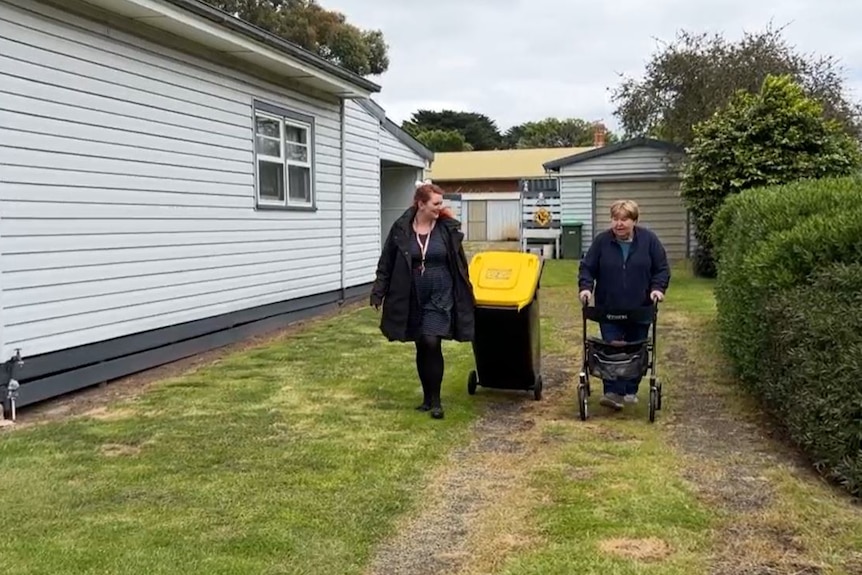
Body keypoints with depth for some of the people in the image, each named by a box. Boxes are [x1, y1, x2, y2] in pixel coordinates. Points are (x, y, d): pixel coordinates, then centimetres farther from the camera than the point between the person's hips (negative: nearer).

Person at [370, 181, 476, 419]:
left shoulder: (448, 229, -3)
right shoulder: (401, 229, -4)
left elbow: (459, 263, 4)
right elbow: (386, 263, 2)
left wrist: (465, 294, 6)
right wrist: (378, 291, -1)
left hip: (440, 295, -1)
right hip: (412, 298, 1)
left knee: (432, 343, -13)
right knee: (421, 347, 9)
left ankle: (435, 400, -1)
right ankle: (427, 397, 23)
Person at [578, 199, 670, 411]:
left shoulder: (649, 240, -3)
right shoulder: (602, 241, -2)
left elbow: (662, 268, 2)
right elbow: (587, 267, 1)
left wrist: (658, 288, -13)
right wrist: (585, 287, -14)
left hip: (640, 308, 1)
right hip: (609, 309, -1)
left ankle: (631, 391, 23)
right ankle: (613, 392, -5)